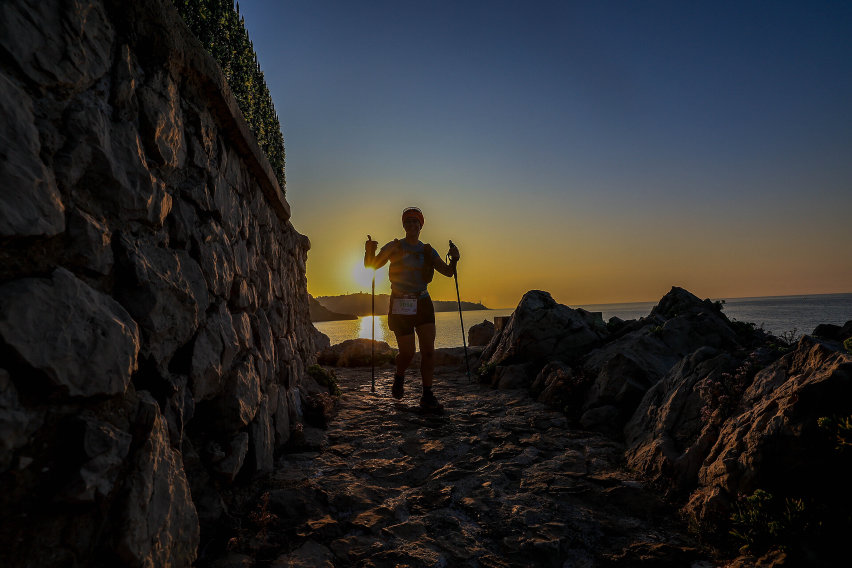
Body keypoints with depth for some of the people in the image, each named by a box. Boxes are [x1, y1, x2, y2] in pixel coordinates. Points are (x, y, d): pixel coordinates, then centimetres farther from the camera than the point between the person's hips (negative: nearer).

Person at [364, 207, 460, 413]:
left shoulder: (427, 251, 11)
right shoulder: (394, 247, 3)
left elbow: (448, 272, 7)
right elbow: (371, 265, 0)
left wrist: (454, 259, -13)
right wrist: (369, 252, -22)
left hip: (423, 303, 3)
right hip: (400, 306, -3)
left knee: (428, 351, -5)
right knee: (407, 353, -2)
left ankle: (427, 396, 4)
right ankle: (399, 376, 32)